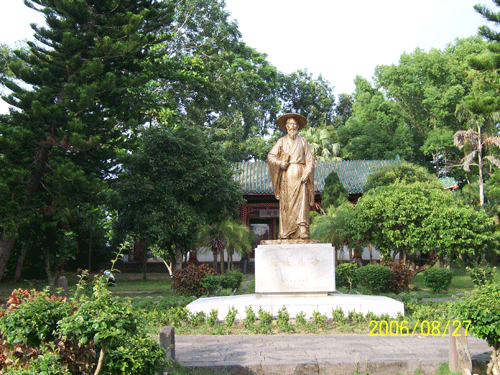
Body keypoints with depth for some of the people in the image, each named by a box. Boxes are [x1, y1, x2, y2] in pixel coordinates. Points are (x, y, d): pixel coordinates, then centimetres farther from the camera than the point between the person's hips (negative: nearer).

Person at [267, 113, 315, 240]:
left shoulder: (302, 141, 15)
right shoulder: (281, 141, 15)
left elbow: (310, 159, 9)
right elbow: (270, 155, 8)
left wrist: (306, 173, -6)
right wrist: (280, 163, -11)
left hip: (299, 175, 0)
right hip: (286, 176, 0)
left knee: (301, 202, -13)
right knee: (286, 204, -6)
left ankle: (302, 231, -20)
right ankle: (285, 233, -7)